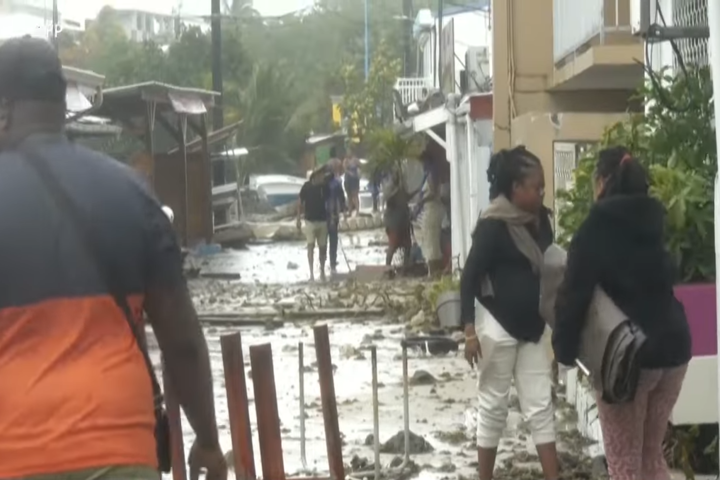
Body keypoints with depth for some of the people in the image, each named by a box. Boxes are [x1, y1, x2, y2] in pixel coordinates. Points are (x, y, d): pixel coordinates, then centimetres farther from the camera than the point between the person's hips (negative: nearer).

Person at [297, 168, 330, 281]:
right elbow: (300, 203, -2)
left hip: (323, 220, 3)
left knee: (323, 246, 8)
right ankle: (311, 273, -7)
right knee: (311, 246, -7)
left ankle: (322, 271, 21)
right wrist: (298, 219, -4)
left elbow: (328, 202, 7)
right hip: (310, 220, -3)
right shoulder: (307, 186, -10)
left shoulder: (325, 186, -3)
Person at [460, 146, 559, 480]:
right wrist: (470, 330, -20)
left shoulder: (539, 220, 4)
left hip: (532, 327, 6)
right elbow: (469, 278, -15)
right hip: (500, 328, -6)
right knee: (493, 406, 5)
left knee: (541, 406, 7)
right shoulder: (493, 226, -16)